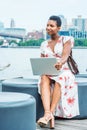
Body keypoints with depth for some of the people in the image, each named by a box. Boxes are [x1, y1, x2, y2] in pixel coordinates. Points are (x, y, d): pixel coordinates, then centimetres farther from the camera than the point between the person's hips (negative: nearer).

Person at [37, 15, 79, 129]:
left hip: (64, 72, -3)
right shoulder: (44, 44, 15)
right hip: (48, 73, 3)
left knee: (60, 79, -39)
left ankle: (49, 115, -44)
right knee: (44, 78, -35)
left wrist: (60, 63, -41)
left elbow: (65, 55, -17)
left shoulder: (66, 40, 2)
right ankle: (48, 114, -52)